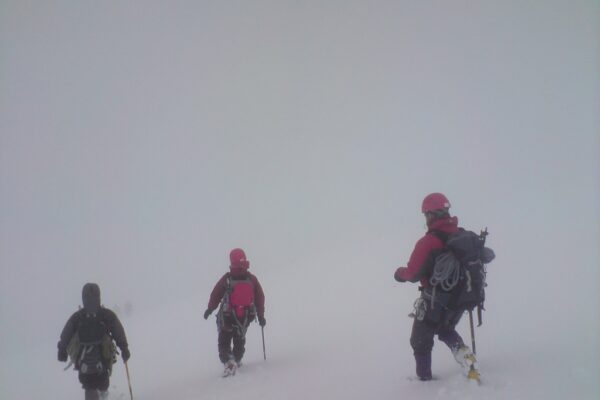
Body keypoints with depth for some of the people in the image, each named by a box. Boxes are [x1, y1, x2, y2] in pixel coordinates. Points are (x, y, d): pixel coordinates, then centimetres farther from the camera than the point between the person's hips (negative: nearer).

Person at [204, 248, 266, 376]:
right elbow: (260, 298, -1)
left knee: (224, 340, 7)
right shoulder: (252, 279, -7)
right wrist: (261, 316, 9)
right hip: (245, 317, 3)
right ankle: (237, 360, 34)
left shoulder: (226, 278, -14)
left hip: (227, 316, -3)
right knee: (240, 339, 26)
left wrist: (209, 309, 10)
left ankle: (228, 361, -14)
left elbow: (215, 295, -5)